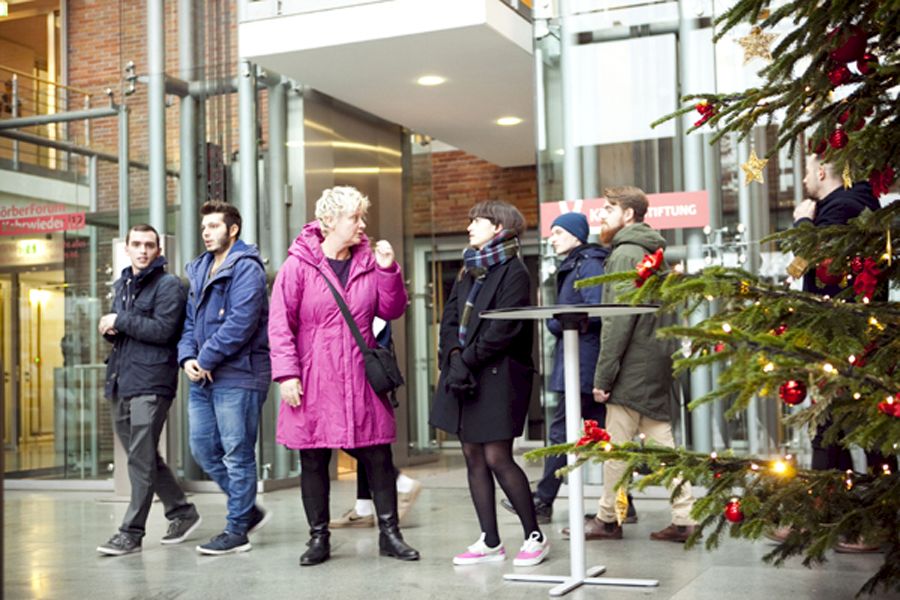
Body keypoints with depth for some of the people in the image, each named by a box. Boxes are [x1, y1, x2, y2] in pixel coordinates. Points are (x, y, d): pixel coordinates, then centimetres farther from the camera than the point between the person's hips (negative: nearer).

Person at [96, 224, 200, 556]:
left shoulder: (168, 285, -5)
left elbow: (162, 329, -16)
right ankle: (182, 511, 26)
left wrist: (121, 321, -10)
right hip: (120, 380, 9)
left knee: (141, 458, -7)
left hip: (150, 382, -8)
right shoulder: (120, 285, 20)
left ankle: (131, 532, -3)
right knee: (143, 455, 13)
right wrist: (110, 330, 2)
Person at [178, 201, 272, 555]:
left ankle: (237, 530, 8)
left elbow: (240, 323, -19)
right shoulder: (199, 270, 17)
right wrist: (187, 357, 0)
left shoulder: (246, 269, -9)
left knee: (237, 454, -1)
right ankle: (248, 510, 25)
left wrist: (205, 359, -16)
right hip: (203, 379, 9)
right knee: (203, 449, 11)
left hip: (237, 376, -9)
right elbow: (190, 320, 18)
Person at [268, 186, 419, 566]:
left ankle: (389, 533, 18)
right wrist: (286, 373, -13)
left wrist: (388, 269, -5)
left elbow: (391, 311, 7)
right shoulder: (299, 264, -5)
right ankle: (318, 538, 20)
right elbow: (280, 323, -7)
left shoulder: (368, 262, 7)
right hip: (313, 382, -3)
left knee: (378, 457, 5)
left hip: (361, 380, 3)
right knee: (314, 461, 6)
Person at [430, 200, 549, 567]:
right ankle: (490, 543, 15)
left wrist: (466, 361, -15)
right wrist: (454, 354, -6)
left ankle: (535, 537, 7)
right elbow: (450, 316, 11)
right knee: (473, 457, 7)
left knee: (497, 458, -8)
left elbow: (503, 330, -16)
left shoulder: (513, 272, -8)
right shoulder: (469, 269, 16)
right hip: (463, 374, 8)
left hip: (498, 376, -8)